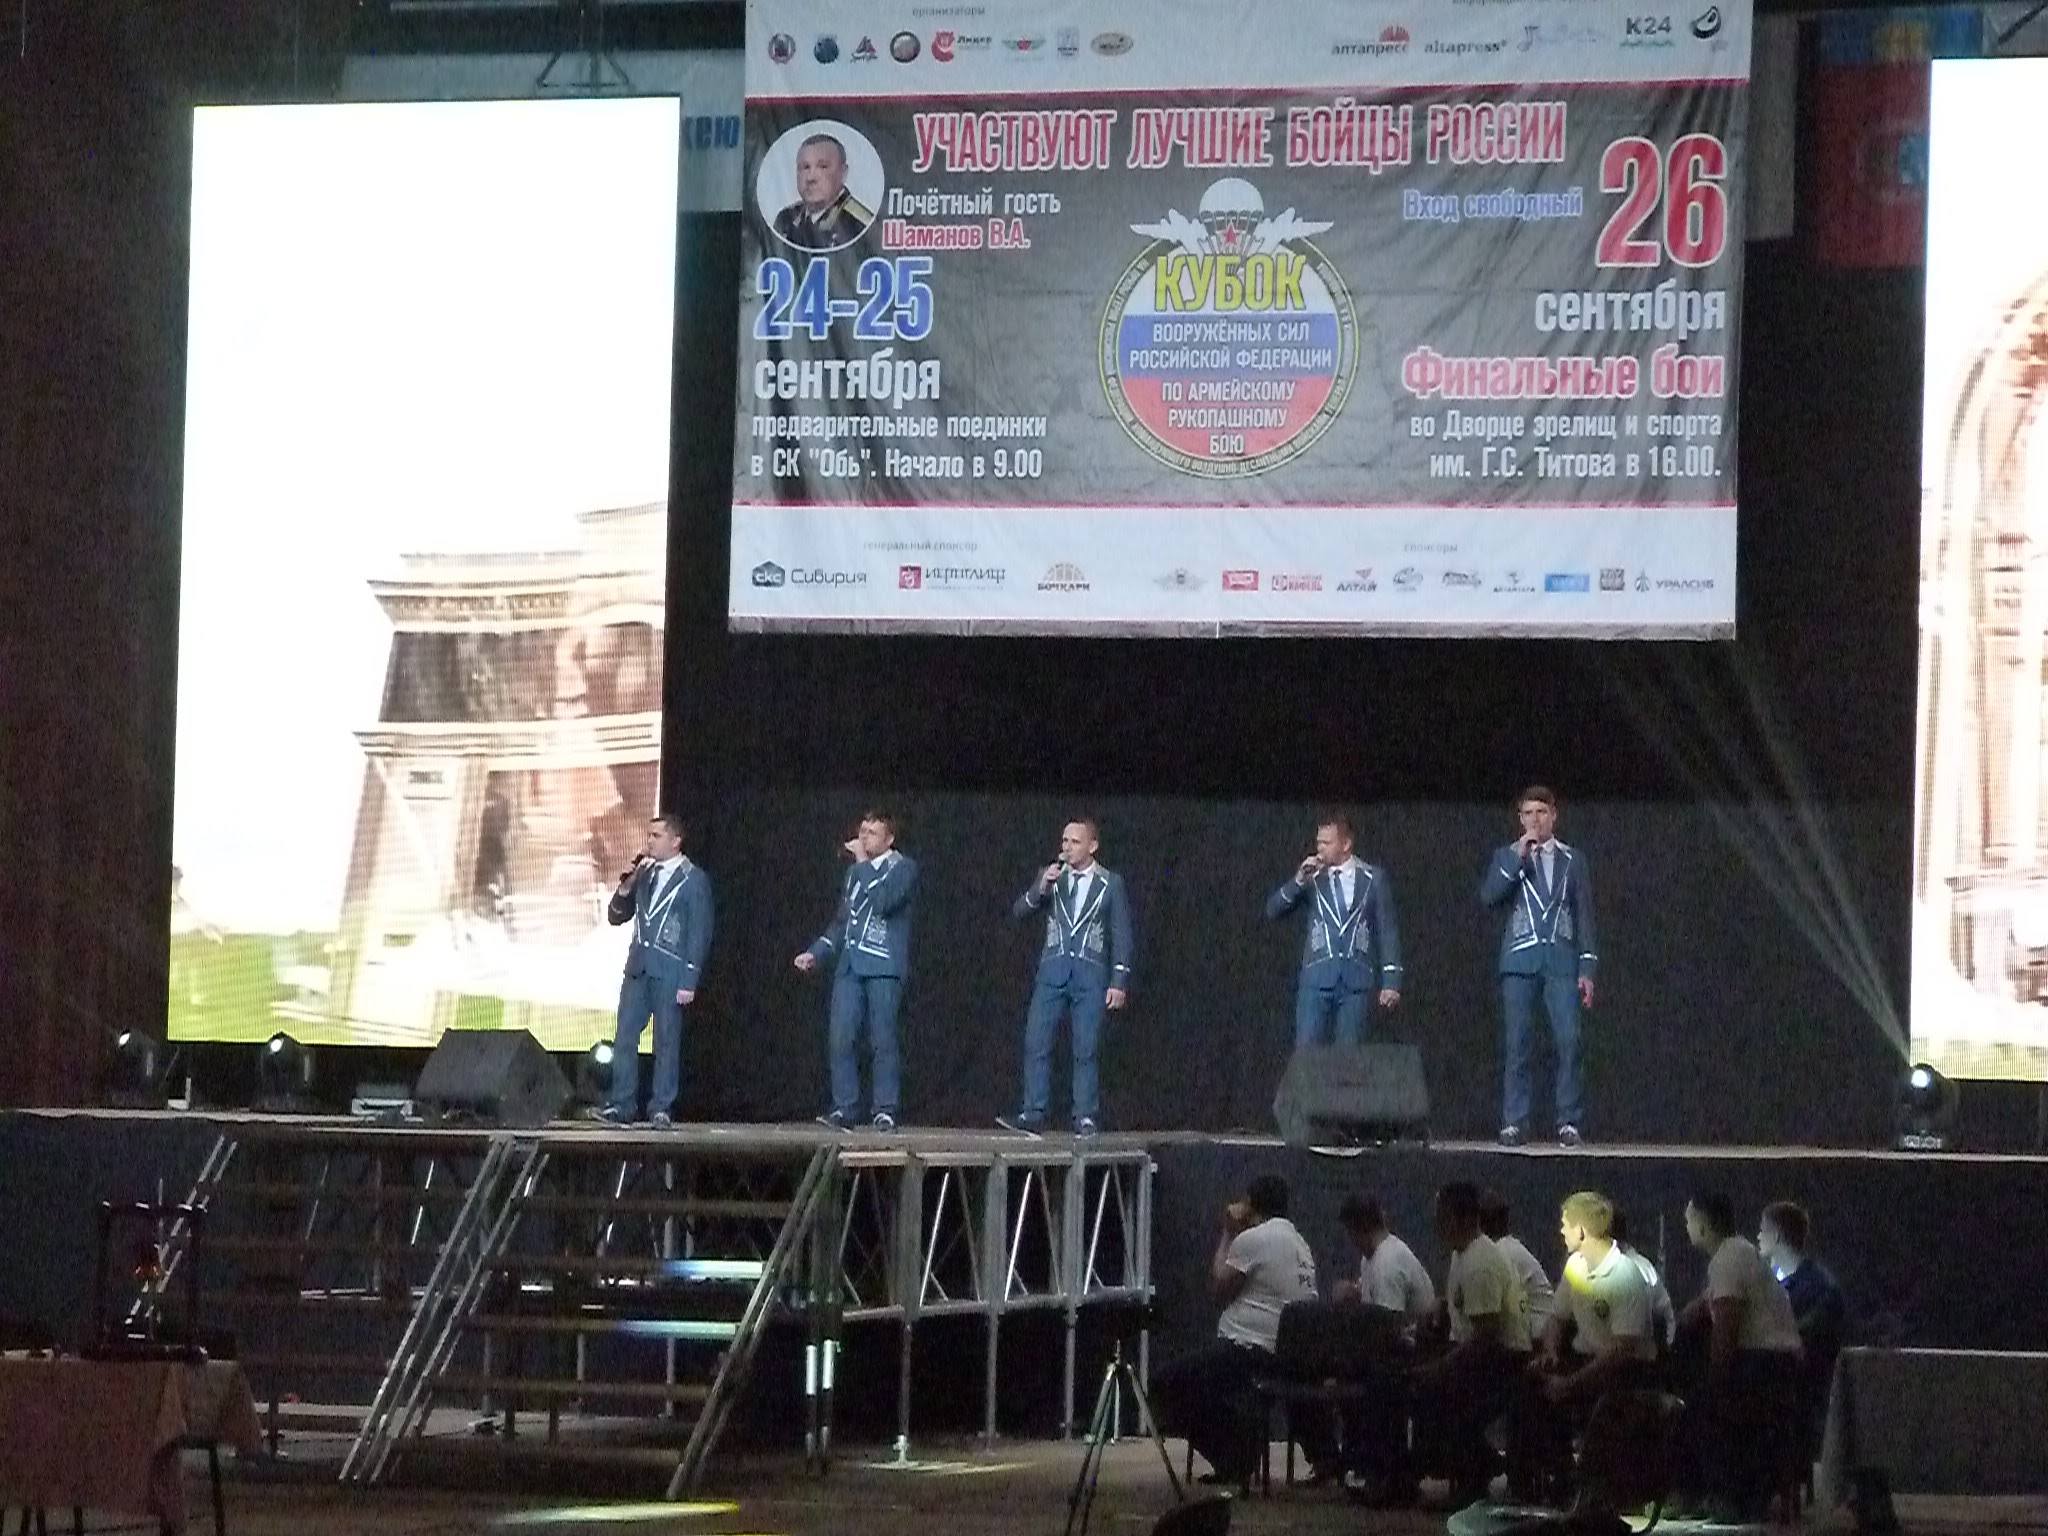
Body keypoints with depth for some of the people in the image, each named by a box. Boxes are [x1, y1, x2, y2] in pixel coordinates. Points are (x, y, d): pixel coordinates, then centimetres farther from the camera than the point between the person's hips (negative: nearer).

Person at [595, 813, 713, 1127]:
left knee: (667, 1041, -2)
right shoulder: (644, 874, 14)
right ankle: (621, 1106, 2)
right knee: (625, 1038, 0)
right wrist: (626, 888, -4)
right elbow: (615, 917, 16)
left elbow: (700, 934, -5)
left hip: (670, 972, -5)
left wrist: (689, 981, -11)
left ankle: (661, 1109, 2)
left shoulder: (694, 880, -2)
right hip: (638, 968, 5)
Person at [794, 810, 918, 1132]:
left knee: (883, 1041, -7)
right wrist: (816, 953, 16)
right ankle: (844, 1108, 0)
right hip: (850, 966, 6)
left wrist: (863, 863, -12)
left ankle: (885, 1110, -1)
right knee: (840, 1039, -4)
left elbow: (884, 901, -17)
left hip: (884, 966, -6)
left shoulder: (903, 867, 1)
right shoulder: (855, 872, 21)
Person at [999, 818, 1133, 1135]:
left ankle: (1086, 1118, 2)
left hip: (1091, 974, -2)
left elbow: (1121, 935, 5)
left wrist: (1119, 982, -2)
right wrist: (1040, 888, -14)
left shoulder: (1111, 883, 5)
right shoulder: (1050, 876, 11)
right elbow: (1019, 911, 4)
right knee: (1036, 1045, -5)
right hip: (1052, 971, 2)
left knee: (1085, 1050, -3)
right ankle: (1033, 1115, -3)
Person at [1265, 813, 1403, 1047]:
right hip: (1317, 977, 1)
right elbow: (1273, 911, 1)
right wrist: (1299, 881, -14)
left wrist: (1391, 981, 0)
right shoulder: (1311, 877, 7)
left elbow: (1387, 930, 6)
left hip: (1356, 980, -1)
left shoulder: (1374, 878, 5)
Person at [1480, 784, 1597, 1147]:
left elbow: (1585, 915, 12)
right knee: (1517, 1044, -5)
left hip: (1561, 960, 0)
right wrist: (1518, 857, -9)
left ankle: (1570, 1122, -7)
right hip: (1520, 959, 0)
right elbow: (1488, 895, -4)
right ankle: (1514, 1123, -2)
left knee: (1568, 1041, -11)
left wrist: (1587, 968, 5)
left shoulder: (1573, 860, 13)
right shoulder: (1506, 857, 13)